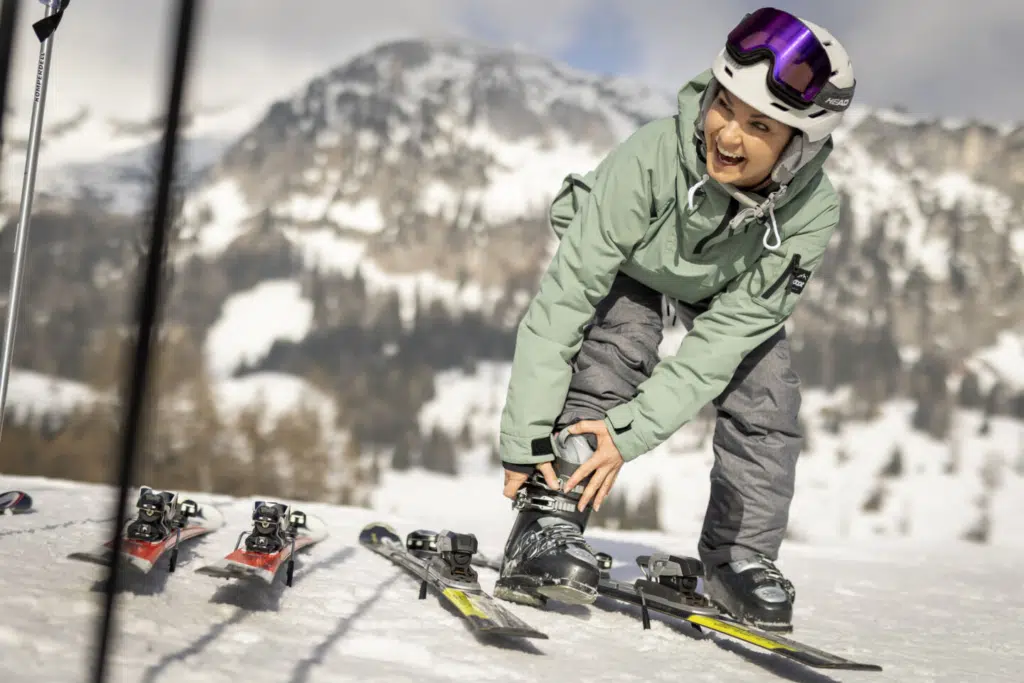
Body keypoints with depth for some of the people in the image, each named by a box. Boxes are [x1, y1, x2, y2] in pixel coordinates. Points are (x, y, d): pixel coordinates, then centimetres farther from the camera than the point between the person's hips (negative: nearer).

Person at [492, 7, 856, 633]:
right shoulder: (652, 157, -42)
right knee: (617, 347, -28)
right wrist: (528, 436, -40)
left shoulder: (812, 213, -34)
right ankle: (548, 524, -24)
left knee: (766, 398, -11)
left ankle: (741, 556, 6)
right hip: (632, 259, -2)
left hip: (730, 286, 2)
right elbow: (564, 298, -39)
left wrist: (632, 430, -39)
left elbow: (726, 333, -31)